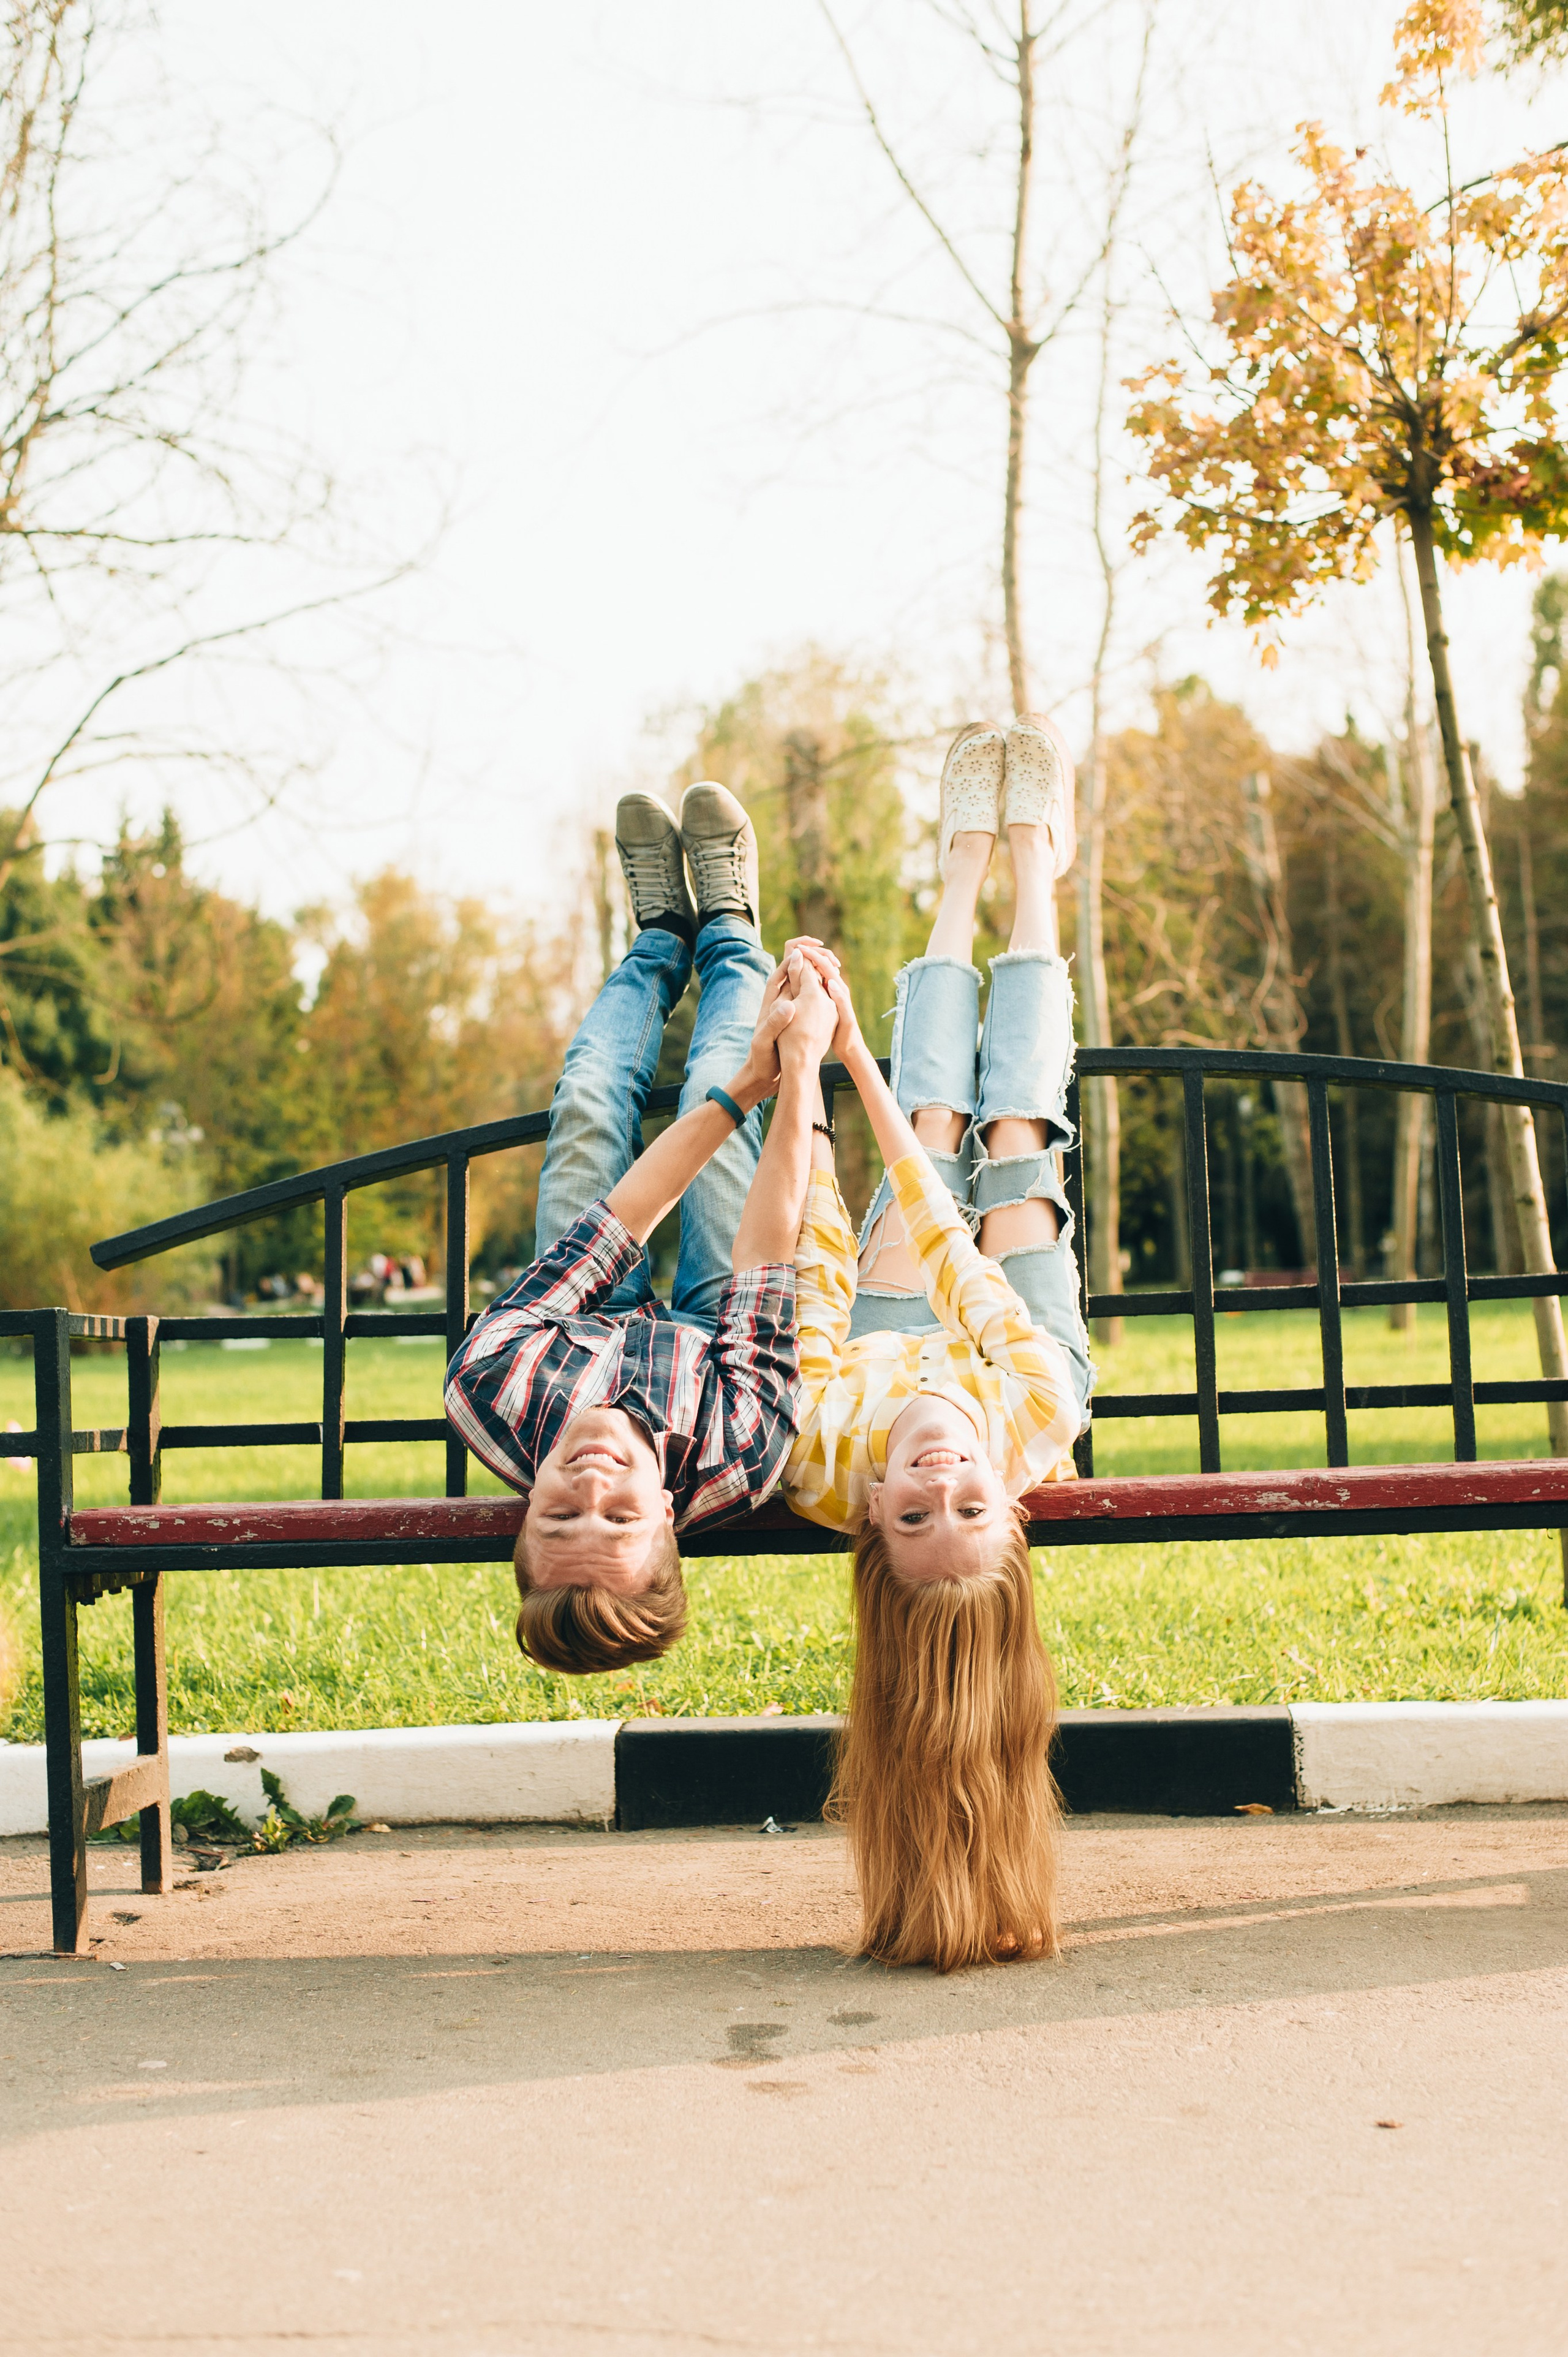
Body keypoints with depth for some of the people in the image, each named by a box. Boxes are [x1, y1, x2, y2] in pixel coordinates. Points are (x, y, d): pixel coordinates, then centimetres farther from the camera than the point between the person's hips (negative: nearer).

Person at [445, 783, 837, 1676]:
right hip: (704, 1332, -1)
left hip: (593, 1331, 1)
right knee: (717, 1093, 6)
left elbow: (604, 1232, -39)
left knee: (590, 1105, 10)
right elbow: (768, 1260, -39)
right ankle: (727, 930, 41)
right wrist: (799, 1070, -32)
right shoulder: (735, 1463, -52)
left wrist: (744, 1090, -33)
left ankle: (666, 935, 44)